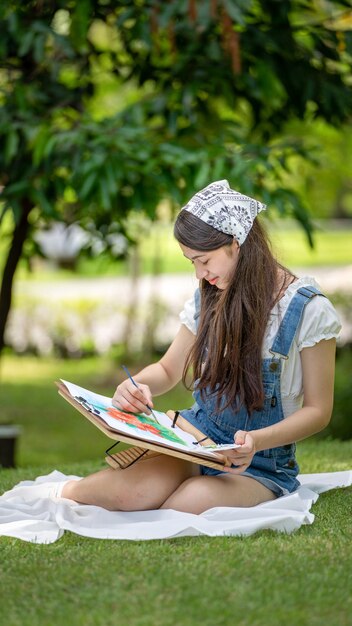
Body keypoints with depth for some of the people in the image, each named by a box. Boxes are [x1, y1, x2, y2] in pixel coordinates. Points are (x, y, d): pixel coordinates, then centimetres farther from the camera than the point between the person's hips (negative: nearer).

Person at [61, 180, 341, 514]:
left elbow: (317, 410, -7)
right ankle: (73, 491, 1)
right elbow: (168, 370, 19)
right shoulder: (208, 299, 7)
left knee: (199, 499, -38)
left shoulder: (308, 309, -10)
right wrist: (135, 385, -6)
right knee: (129, 491, -32)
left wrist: (258, 440, -25)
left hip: (260, 464, -3)